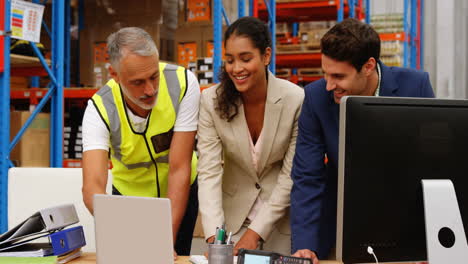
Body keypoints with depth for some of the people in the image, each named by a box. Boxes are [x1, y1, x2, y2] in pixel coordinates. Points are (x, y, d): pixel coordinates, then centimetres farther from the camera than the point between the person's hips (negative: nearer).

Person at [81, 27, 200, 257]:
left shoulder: (183, 84, -28)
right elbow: (92, 187, -36)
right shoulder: (100, 109, -27)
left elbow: (179, 170, -28)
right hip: (130, 193, 0)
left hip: (180, 193, 0)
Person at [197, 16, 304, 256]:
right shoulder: (211, 101, -15)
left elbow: (292, 175, -15)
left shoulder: (296, 100, -20)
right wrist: (214, 234, -30)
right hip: (233, 214, 1)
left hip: (282, 216, -1)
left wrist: (256, 231, -19)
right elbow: (209, 171, -18)